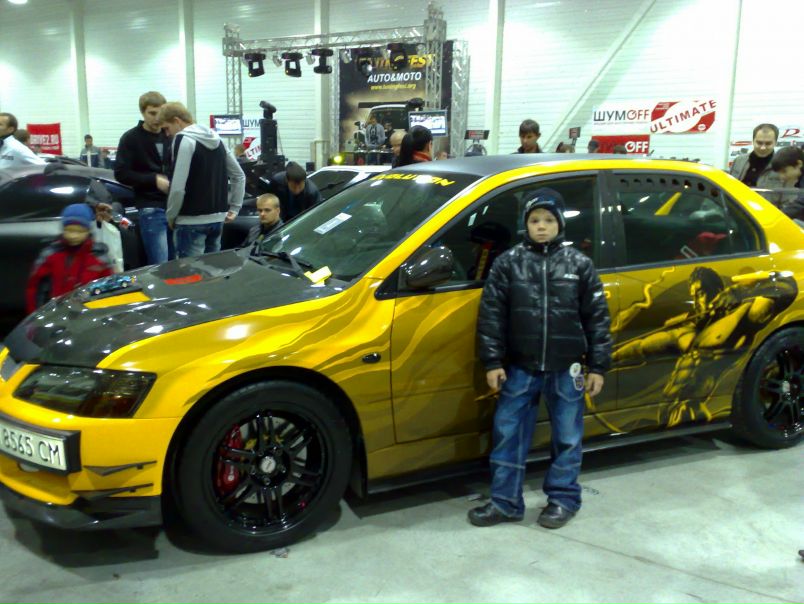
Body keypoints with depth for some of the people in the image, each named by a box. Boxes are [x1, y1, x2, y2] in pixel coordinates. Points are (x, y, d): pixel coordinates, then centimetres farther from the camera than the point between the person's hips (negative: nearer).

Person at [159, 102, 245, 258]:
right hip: (217, 218, 8)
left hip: (192, 221, -8)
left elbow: (178, 187, -18)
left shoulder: (183, 140, -12)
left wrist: (170, 216, -5)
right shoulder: (216, 139, 14)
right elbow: (239, 175, 18)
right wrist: (234, 208, 18)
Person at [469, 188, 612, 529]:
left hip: (565, 369, 0)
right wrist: (492, 362, -5)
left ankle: (563, 499, 27)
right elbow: (491, 314, -1)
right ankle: (504, 502, 19)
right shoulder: (508, 262, 0)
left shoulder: (579, 264, 1)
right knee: (507, 434, 6)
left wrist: (597, 366, -1)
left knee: (567, 437, 10)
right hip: (519, 368, 1)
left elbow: (597, 318, 2)